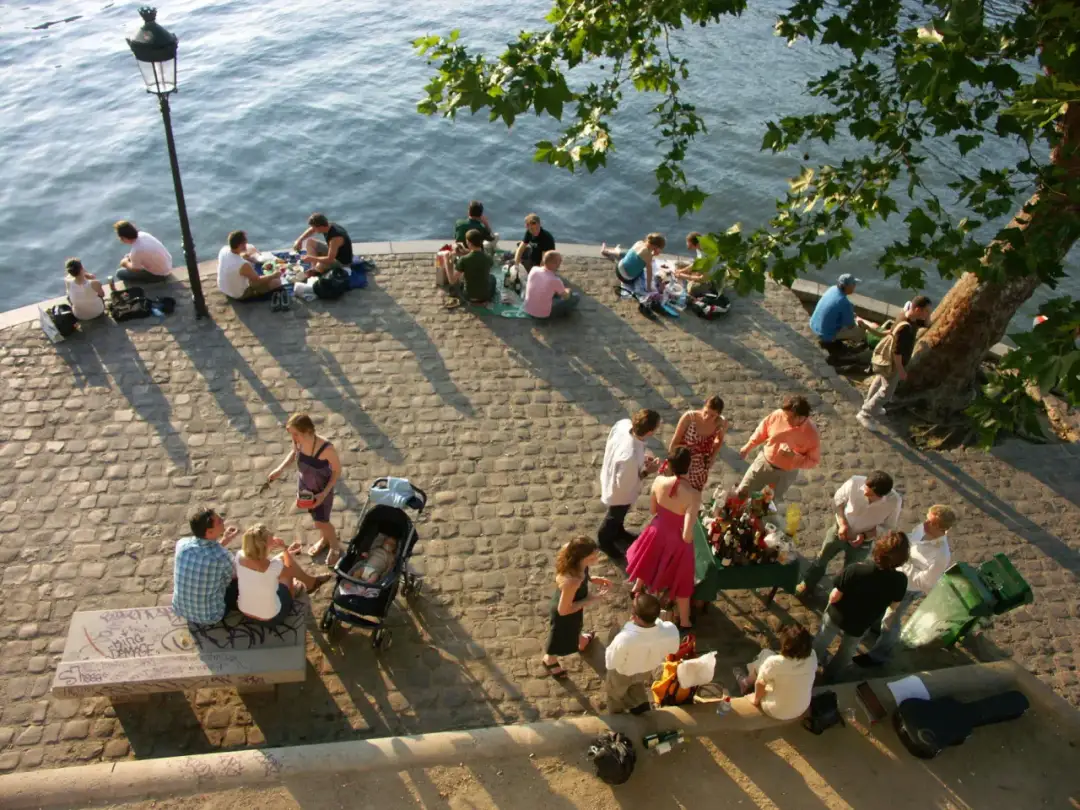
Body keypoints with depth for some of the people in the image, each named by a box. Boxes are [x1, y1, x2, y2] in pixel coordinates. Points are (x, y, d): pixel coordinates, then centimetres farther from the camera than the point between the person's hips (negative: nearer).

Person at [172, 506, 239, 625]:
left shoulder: (181, 544, -19)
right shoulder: (223, 557, -33)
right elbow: (231, 578, -8)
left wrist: (223, 541, 1)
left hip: (180, 609, 4)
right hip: (210, 616, -4)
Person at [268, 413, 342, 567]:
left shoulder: (326, 448, -38)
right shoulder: (298, 441, -22)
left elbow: (337, 471, -21)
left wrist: (324, 494, -23)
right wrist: (280, 468, -10)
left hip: (321, 489, -5)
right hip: (304, 485, 5)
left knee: (321, 522, 12)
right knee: (314, 515, 27)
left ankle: (335, 547, 43)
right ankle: (324, 539, 56)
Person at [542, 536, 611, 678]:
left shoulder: (570, 554, -27)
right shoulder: (571, 582, -48)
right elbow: (563, 610, -31)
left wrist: (592, 579, -11)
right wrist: (590, 599, -25)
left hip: (570, 603, 6)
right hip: (565, 614, -6)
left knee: (574, 628, 39)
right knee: (562, 637, 28)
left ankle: (580, 641, 73)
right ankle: (549, 660, 60)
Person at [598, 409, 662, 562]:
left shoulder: (624, 423, -27)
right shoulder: (631, 457, -48)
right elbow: (625, 485, -30)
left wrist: (641, 457, -6)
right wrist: (646, 472, -22)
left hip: (611, 476, 7)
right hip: (620, 491, -7)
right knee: (615, 516, 27)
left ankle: (618, 532, 65)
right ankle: (605, 540, 56)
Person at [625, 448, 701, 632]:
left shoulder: (659, 481, -22)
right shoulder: (693, 495, -36)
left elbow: (653, 509, -3)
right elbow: (687, 536, -34)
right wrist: (686, 537, -11)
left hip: (658, 532, 4)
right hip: (678, 541, -4)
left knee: (650, 562, 36)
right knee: (681, 582, 22)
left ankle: (637, 588, 66)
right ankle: (684, 622, 44)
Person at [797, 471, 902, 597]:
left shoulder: (894, 501, -33)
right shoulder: (855, 482, -34)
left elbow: (888, 527, -13)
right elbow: (837, 500, -12)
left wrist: (865, 535, -25)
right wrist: (842, 524, -23)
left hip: (863, 542, -1)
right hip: (840, 529, 1)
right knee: (822, 557, 24)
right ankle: (808, 584, 52)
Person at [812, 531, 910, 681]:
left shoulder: (856, 569, -35)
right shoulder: (900, 580, -28)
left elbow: (834, 597, -25)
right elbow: (894, 606, -8)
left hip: (836, 616, -1)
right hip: (859, 626, 1)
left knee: (821, 641, 30)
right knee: (846, 652, 32)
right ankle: (830, 674, 55)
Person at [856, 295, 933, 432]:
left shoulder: (912, 319, -7)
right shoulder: (904, 327, -36)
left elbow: (926, 323, 12)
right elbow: (897, 351, -31)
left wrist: (927, 315, -10)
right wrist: (901, 370, -21)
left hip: (891, 360, 10)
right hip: (893, 363, -10)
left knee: (879, 382, 26)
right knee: (886, 391, 1)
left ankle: (869, 406, 46)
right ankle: (865, 414, 10)